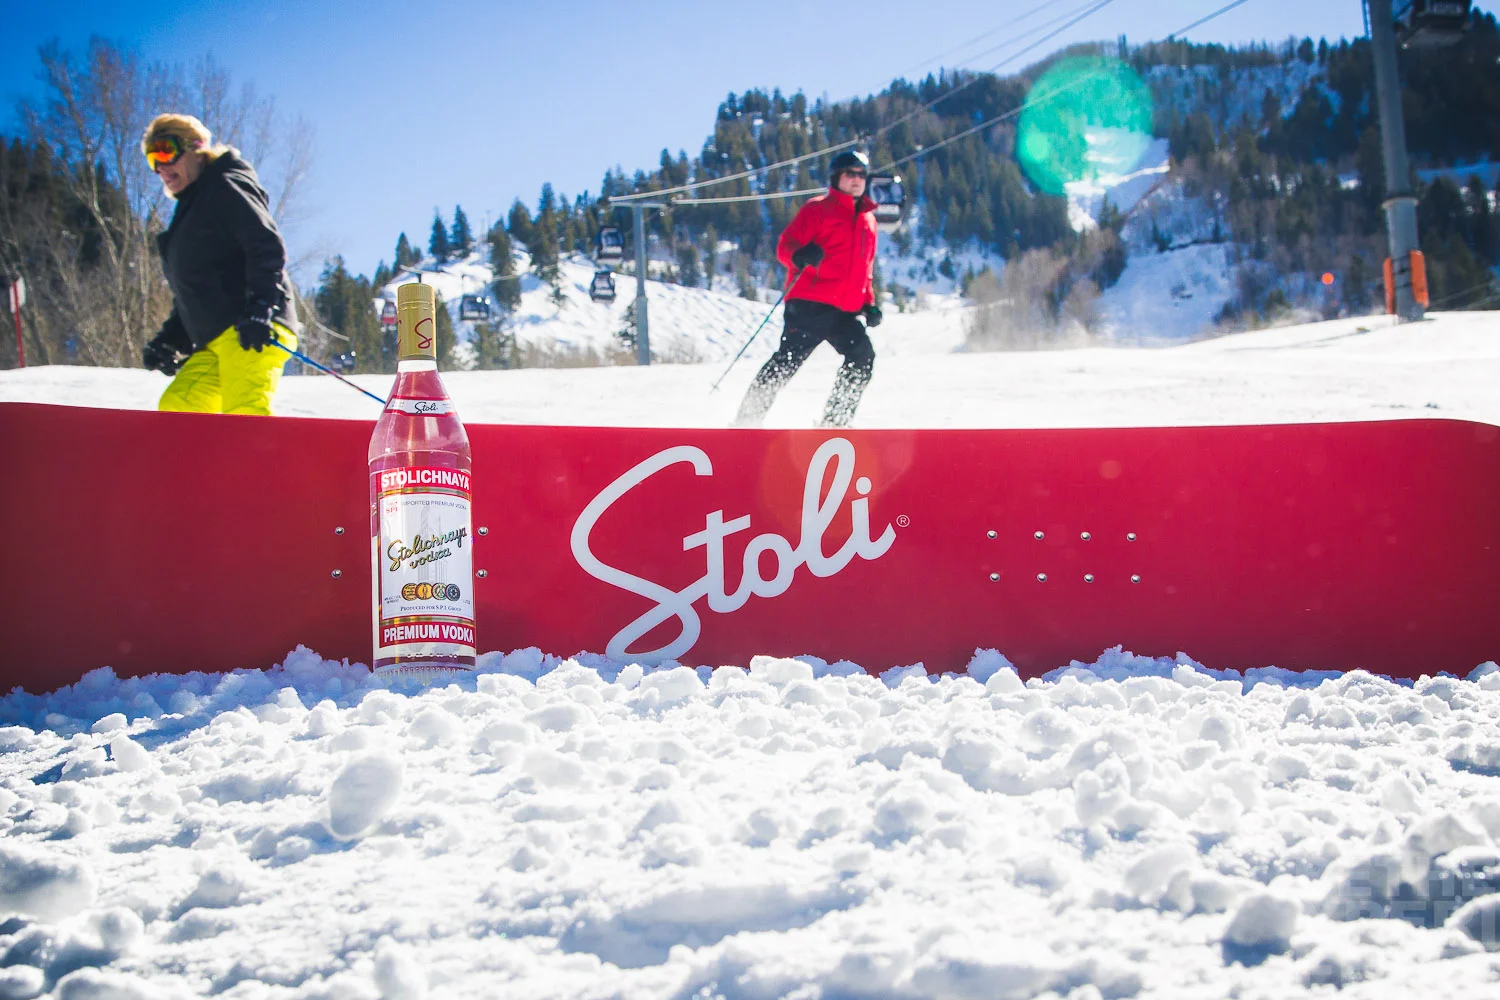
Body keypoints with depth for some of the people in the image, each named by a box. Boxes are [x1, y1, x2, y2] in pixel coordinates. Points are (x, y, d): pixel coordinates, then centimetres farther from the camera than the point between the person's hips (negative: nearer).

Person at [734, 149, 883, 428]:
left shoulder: (868, 219, 22)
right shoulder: (818, 209, 2)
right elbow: (786, 246, -6)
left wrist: (869, 303, 17)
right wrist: (801, 256, -29)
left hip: (846, 311, 6)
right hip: (810, 305, -6)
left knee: (863, 358, -12)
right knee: (787, 362, -12)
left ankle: (834, 423, -2)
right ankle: (746, 420, -4)